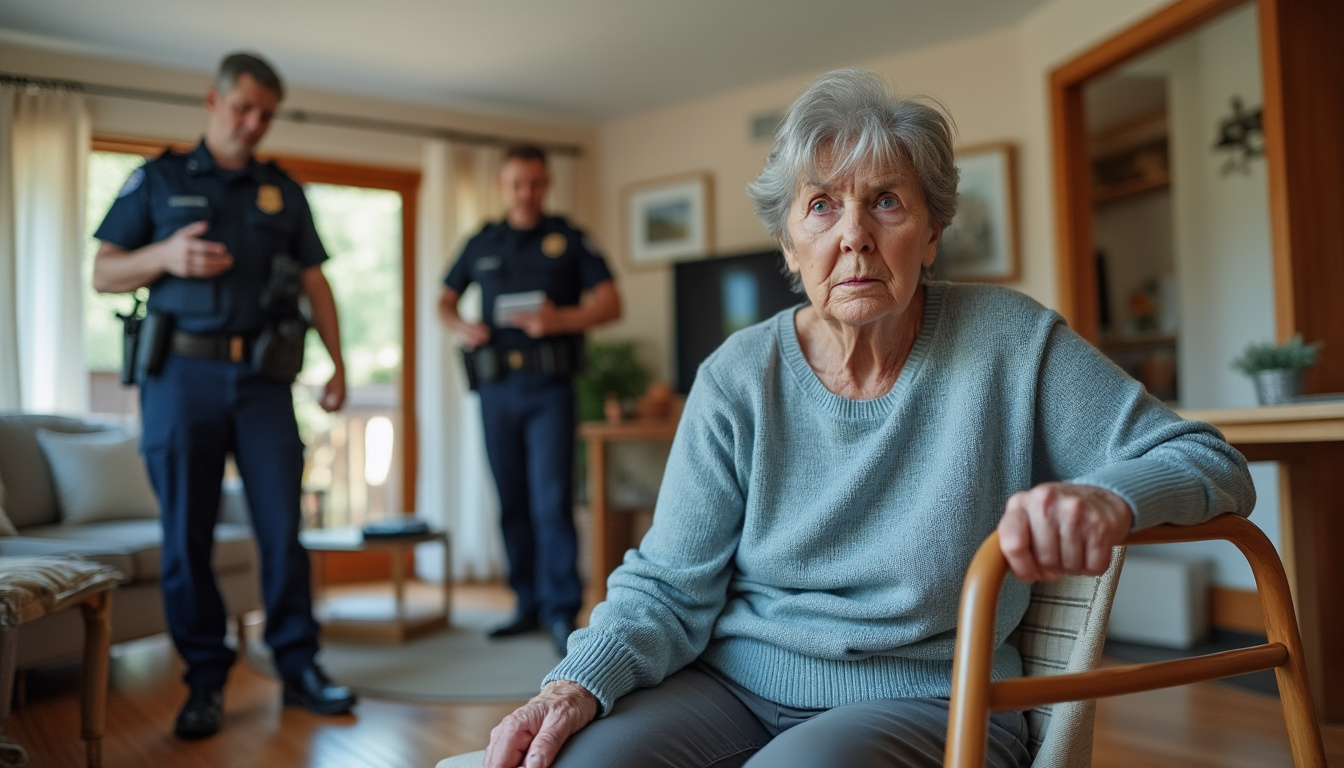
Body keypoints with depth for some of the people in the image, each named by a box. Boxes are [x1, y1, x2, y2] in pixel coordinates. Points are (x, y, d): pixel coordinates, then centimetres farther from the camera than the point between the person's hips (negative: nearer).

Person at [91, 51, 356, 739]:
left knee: (282, 527, -1)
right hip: (182, 372, -1)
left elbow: (315, 283, 15)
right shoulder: (157, 179, 10)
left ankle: (297, 666, 9)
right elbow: (103, 274, 8)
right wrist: (165, 256, -12)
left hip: (262, 374, 2)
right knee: (187, 534, 1)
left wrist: (338, 364, 6)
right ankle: (205, 680, 12)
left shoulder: (283, 191, 15)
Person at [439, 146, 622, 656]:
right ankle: (529, 605, 19)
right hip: (496, 388, 4)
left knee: (552, 499, -11)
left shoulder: (569, 240, 6)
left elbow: (610, 304, -1)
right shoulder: (481, 244, 15)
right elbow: (445, 300, 23)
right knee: (512, 502, 8)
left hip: (549, 388, -4)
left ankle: (562, 613, -5)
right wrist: (459, 326, 0)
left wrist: (561, 320, -18)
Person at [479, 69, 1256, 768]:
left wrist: (1107, 496, -28)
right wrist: (580, 682, -20)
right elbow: (670, 586, -1)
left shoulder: (1011, 343, -6)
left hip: (925, 701, -1)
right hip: (735, 684, 2)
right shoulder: (738, 379, -2)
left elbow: (1211, 462, -4)